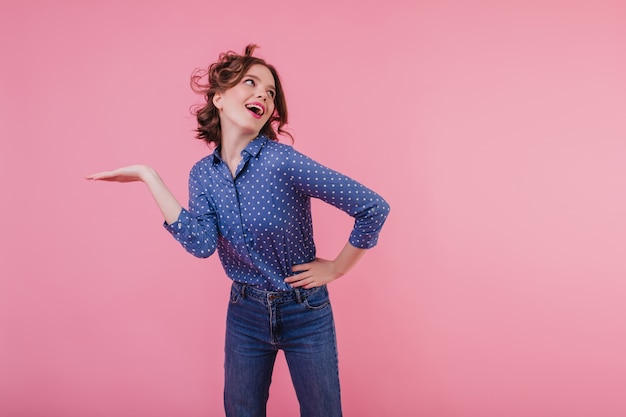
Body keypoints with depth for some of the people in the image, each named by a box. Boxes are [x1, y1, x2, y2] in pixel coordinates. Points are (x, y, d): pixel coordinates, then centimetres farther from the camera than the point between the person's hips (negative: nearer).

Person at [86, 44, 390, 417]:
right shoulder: (204, 174, -4)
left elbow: (374, 207, -22)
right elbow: (201, 244, -21)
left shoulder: (282, 161, -21)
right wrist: (149, 177, -19)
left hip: (306, 313, -4)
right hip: (245, 313, 4)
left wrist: (337, 268, -12)